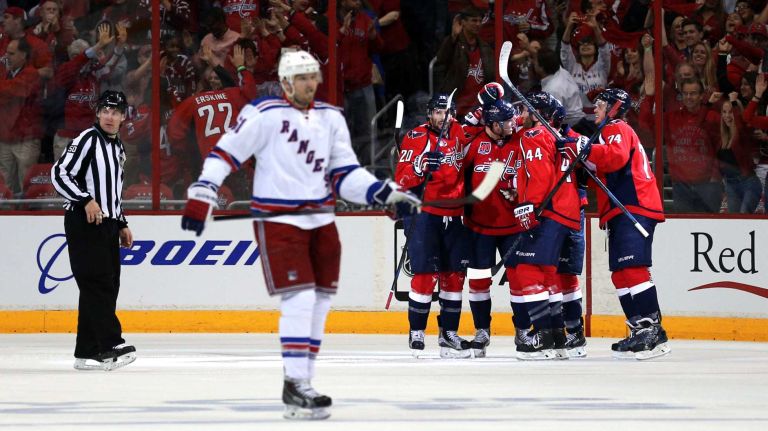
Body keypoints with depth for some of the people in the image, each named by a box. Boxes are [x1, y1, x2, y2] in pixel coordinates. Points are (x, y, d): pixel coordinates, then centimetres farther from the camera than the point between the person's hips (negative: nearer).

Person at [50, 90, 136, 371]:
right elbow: (59, 174, -15)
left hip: (107, 224, 9)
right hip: (84, 222, -9)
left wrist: (122, 224, 22)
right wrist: (86, 200, -23)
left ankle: (87, 353, 8)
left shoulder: (117, 147, 18)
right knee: (97, 282, -15)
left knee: (108, 287, 6)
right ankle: (111, 345, -21)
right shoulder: (88, 140, -8)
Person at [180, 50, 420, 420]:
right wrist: (201, 196, -14)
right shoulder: (265, 114, -9)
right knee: (299, 298, -16)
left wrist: (386, 193, -1)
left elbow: (344, 175, 12)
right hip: (277, 220, -7)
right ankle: (295, 384, -12)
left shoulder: (331, 119, 11)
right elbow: (226, 152, -7)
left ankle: (302, 382, 16)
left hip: (320, 220, 7)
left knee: (319, 302, 7)